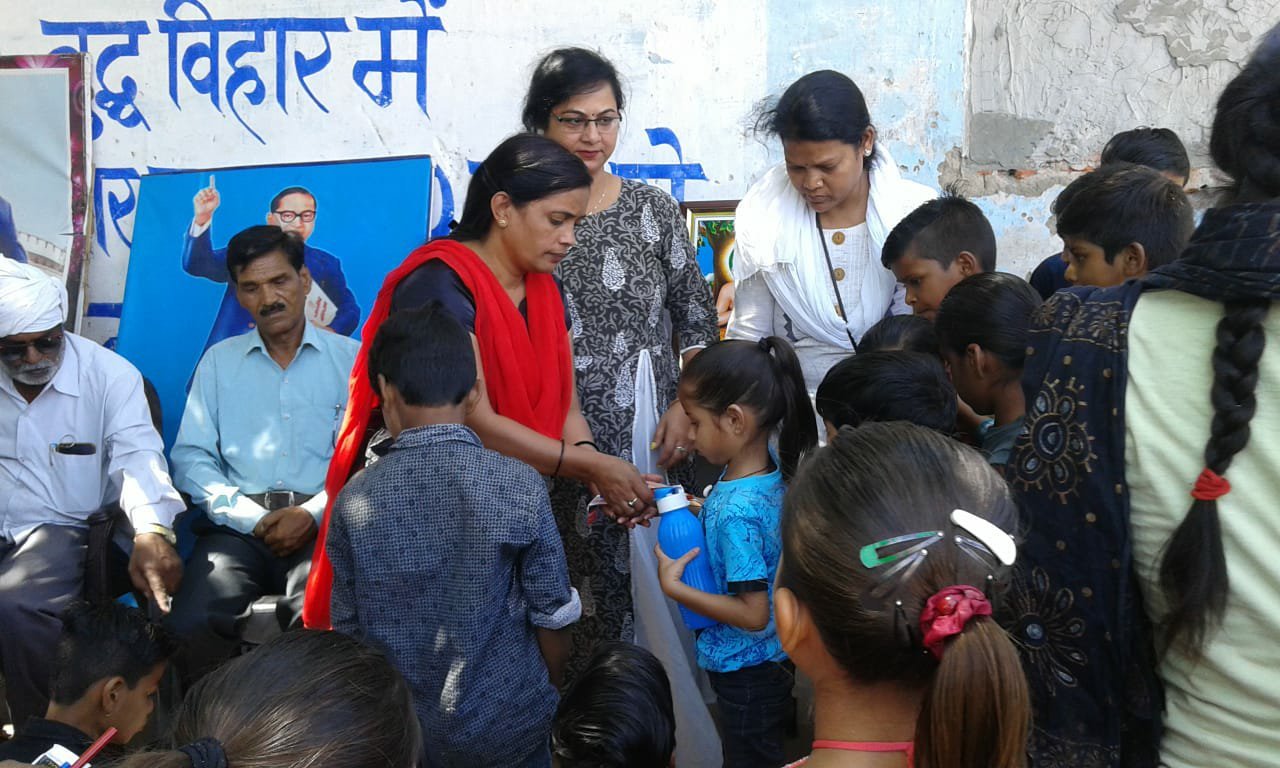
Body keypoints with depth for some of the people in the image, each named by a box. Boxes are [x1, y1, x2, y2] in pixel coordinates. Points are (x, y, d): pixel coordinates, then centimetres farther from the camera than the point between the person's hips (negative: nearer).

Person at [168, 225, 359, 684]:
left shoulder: (350, 359, 13)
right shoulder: (219, 361, 20)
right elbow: (190, 457, 9)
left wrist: (313, 515, -14)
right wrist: (253, 518, -7)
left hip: (322, 526, -2)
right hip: (239, 526, 2)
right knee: (189, 629, -27)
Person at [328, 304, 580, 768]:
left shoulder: (355, 500, -11)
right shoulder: (519, 485, -16)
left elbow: (349, 628, -2)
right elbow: (552, 615, -9)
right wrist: (550, 695, 10)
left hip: (399, 730, 2)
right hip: (506, 726, -2)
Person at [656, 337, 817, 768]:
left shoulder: (737, 510, -33)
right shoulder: (771, 469, -8)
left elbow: (754, 614, -28)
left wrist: (674, 587, -24)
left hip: (746, 669, -8)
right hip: (774, 658, 8)